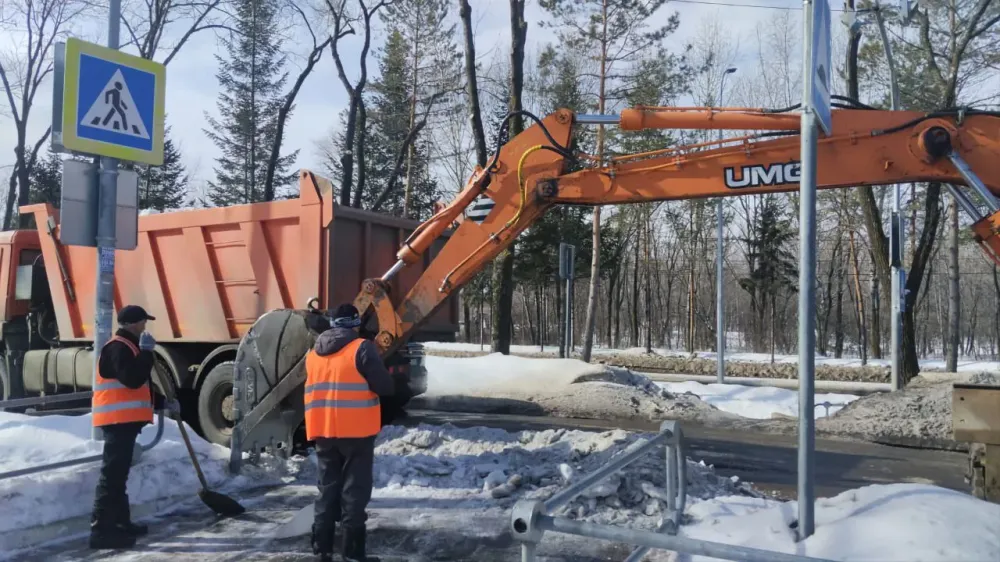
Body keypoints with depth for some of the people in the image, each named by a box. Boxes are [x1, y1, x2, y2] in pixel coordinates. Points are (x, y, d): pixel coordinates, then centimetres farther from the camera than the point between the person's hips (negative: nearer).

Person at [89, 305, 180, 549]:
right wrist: (146, 351, -20)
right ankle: (101, 529, -11)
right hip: (119, 419, -11)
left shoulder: (128, 347, 22)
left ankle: (120, 522, 26)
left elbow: (139, 386, 26)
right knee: (112, 473, -11)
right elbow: (132, 380, -25)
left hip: (124, 419, 11)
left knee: (118, 473, 17)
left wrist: (164, 402, 19)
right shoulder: (118, 347, -12)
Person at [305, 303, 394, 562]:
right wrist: (368, 384, 10)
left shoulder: (313, 353, 12)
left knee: (328, 487, 15)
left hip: (322, 430, 6)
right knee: (355, 489, 2)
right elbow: (385, 386, -10)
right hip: (356, 430, -6)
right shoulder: (362, 348, -8)